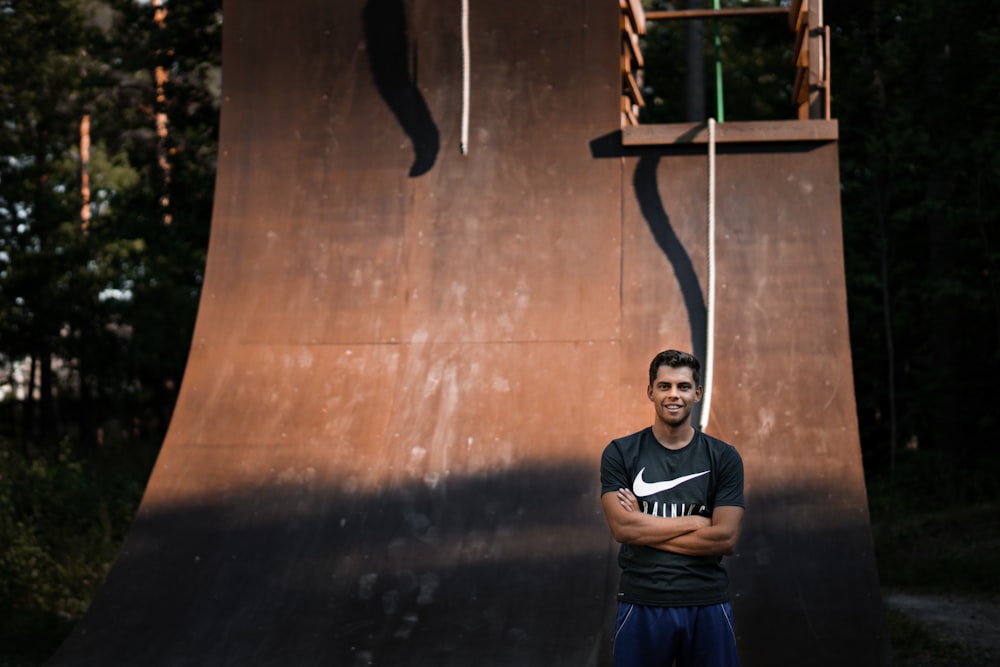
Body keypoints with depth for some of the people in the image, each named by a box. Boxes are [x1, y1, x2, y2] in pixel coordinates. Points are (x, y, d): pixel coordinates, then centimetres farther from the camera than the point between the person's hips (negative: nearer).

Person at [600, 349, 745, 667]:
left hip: (707, 607, 1)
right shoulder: (620, 454, 0)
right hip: (641, 605, -1)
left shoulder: (724, 458, 2)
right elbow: (622, 528, -12)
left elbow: (726, 539, -8)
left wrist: (644, 528, -10)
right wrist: (694, 522, -10)